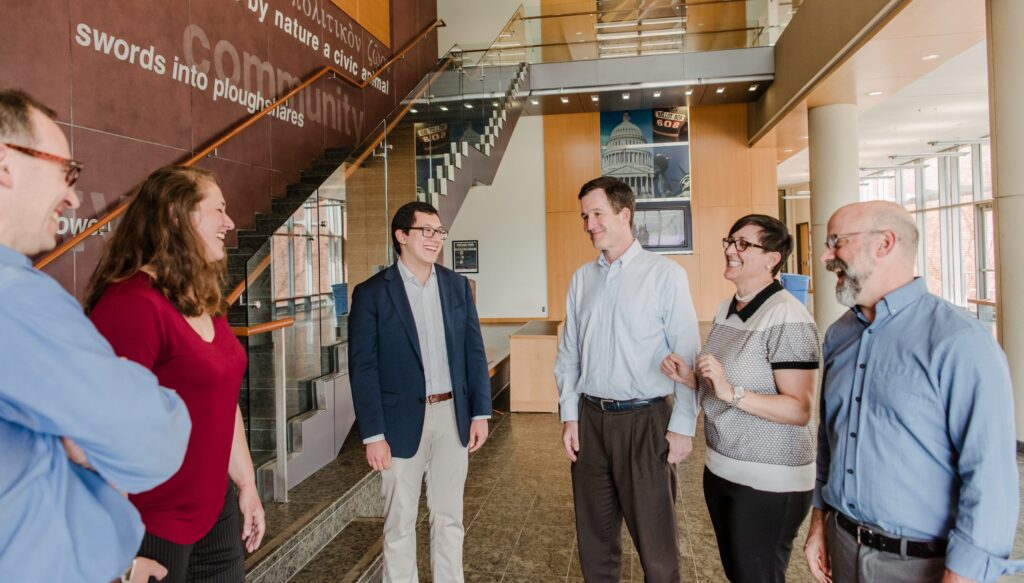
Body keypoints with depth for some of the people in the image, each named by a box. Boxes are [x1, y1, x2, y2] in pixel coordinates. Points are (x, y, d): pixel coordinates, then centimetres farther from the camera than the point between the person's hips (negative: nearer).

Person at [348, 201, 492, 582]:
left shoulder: (457, 286, 5)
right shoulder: (372, 292, -7)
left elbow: (474, 352, 7)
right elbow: (363, 368, -9)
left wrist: (480, 412, 2)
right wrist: (373, 435, -11)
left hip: (452, 416, 4)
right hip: (402, 421, -3)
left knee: (449, 518, 16)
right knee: (400, 523, 12)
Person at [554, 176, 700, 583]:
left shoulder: (665, 274, -7)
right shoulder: (582, 279, 7)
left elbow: (687, 356, -8)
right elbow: (568, 354, 9)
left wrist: (682, 426, -9)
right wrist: (569, 415, 5)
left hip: (644, 420, -4)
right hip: (590, 418, 5)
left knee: (654, 540, 7)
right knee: (594, 536, 16)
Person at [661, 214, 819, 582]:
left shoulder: (787, 317, -19)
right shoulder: (726, 309, 7)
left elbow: (799, 410, -22)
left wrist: (732, 393, -31)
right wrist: (688, 378, -1)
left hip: (769, 482, -8)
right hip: (721, 468, 8)